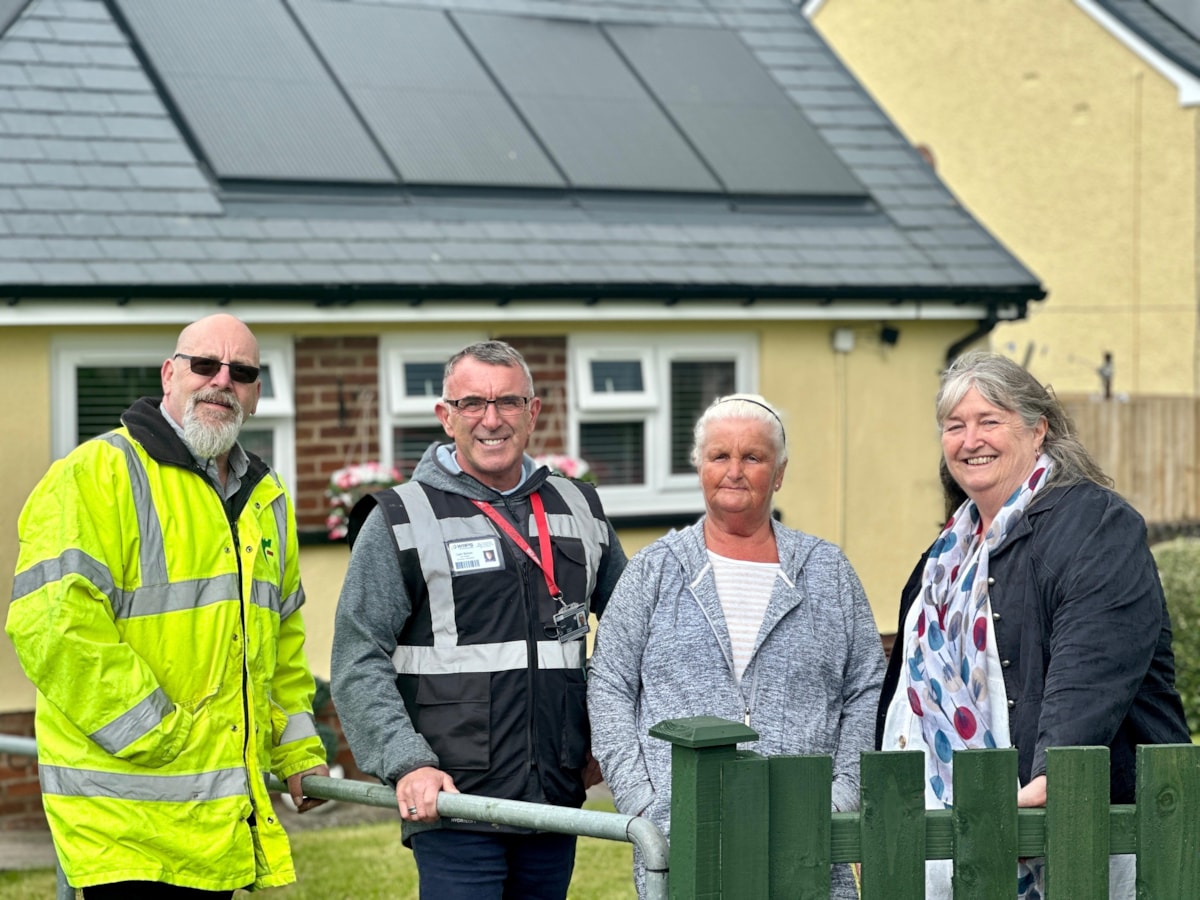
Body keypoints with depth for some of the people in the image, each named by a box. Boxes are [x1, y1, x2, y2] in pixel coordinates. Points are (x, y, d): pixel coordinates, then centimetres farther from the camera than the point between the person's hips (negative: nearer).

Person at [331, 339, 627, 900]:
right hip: (451, 802, -4)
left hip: (557, 802, 5)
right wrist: (407, 764, -17)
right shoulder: (401, 520, -1)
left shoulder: (578, 510, 12)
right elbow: (358, 663, -6)